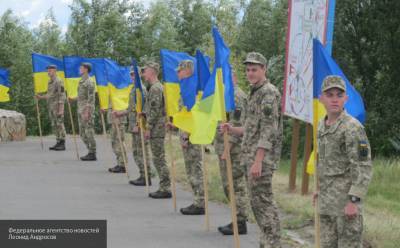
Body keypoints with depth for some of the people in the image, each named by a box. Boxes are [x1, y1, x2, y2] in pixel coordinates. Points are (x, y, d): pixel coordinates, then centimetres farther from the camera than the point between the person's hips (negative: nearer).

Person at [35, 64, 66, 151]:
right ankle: (58, 143, 12)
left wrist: (61, 110, -22)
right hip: (51, 107, 9)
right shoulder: (50, 82, 15)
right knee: (54, 126, 8)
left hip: (58, 107, -9)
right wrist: (41, 97, 7)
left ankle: (62, 144, -5)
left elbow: (62, 96, -17)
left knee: (60, 125, -7)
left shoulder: (59, 81, -14)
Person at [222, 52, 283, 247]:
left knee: (264, 202, -9)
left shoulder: (269, 93, -13)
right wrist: (232, 130, 9)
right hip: (251, 156, 10)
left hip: (262, 158, -10)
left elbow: (269, 130, -19)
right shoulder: (255, 92, 17)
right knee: (257, 202, 12)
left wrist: (258, 161, -23)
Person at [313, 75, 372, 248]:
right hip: (327, 201, 8)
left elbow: (363, 167, -19)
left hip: (346, 200, -8)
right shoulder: (322, 126, 11)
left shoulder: (353, 127, -15)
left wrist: (353, 201, -23)